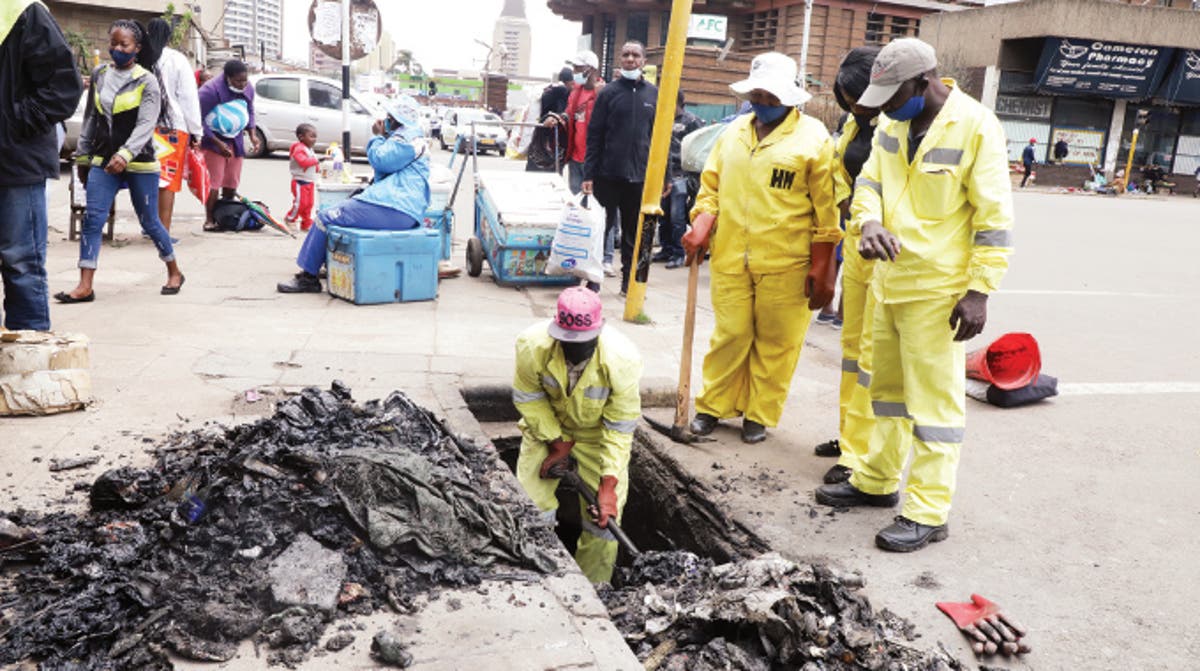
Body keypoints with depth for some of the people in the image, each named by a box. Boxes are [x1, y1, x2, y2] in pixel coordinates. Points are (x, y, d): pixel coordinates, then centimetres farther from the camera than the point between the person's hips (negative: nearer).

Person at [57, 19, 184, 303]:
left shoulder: (147, 81, -7)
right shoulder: (99, 76, 8)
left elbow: (146, 125, -16)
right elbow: (89, 119, 15)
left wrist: (125, 155, -29)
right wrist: (82, 157, 15)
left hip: (139, 163, -4)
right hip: (103, 161, 4)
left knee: (149, 222, 5)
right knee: (92, 219, -6)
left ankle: (174, 272, 26)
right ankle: (85, 286, -6)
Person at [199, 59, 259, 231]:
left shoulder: (248, 88, -3)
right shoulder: (210, 90, -24)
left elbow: (250, 111, 14)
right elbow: (200, 120, -20)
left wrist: (253, 135, 0)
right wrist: (218, 143, -23)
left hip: (235, 140, 6)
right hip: (213, 140, -6)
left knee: (232, 183, 9)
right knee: (214, 182, -9)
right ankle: (209, 220, -3)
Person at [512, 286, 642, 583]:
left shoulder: (623, 358, -33)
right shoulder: (532, 345, -31)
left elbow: (620, 429, -24)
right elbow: (528, 398, -12)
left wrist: (609, 485, -30)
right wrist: (558, 444, -13)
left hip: (599, 433, -1)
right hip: (546, 427, 1)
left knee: (605, 517, -6)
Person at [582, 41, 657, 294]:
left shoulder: (654, 94, 8)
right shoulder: (608, 92, 3)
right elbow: (594, 135, 0)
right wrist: (589, 173, -7)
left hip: (640, 176, 2)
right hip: (608, 174, -1)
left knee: (635, 233, 8)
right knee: (602, 226, 4)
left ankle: (630, 280, 17)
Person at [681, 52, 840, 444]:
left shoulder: (813, 137, -3)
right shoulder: (734, 132, 12)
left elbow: (826, 209, -4)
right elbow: (711, 185, 16)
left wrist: (821, 268, -7)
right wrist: (702, 225, -3)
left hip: (785, 265, -3)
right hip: (730, 260, 3)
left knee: (775, 342, 6)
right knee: (729, 335, 9)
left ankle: (759, 415, 21)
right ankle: (714, 406, 24)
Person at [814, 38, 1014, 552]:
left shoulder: (975, 126, -14)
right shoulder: (893, 124, 7)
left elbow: (994, 217, -14)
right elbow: (869, 183, 11)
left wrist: (979, 290, -17)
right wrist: (869, 222, -12)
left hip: (938, 290, -7)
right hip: (889, 281, 8)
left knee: (935, 399, -1)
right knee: (887, 387, 19)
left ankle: (928, 513, 8)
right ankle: (877, 480, 34)